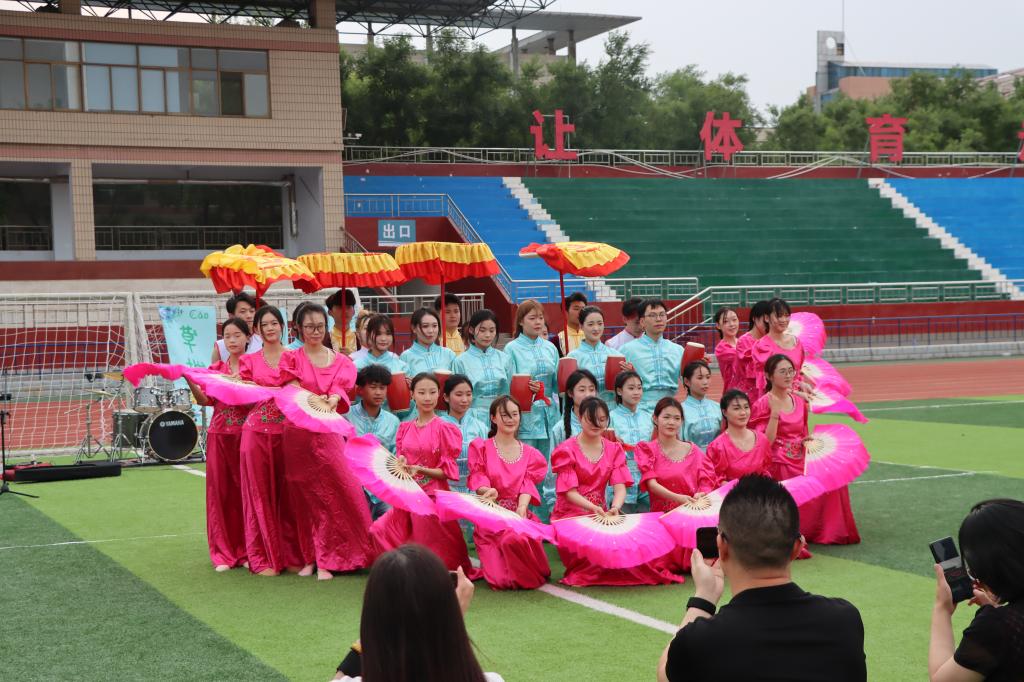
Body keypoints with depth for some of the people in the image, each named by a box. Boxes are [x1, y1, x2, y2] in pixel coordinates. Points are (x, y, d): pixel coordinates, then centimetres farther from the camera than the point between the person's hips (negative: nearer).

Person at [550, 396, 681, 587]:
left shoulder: (613, 450, 12)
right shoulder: (567, 450, -1)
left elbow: (620, 487, -1)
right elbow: (570, 492, -10)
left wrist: (615, 507, -25)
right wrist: (592, 508, -30)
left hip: (602, 513, 4)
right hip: (570, 513, -3)